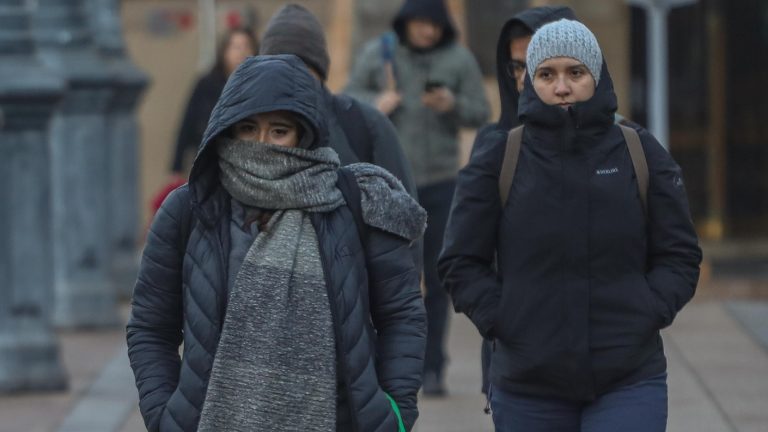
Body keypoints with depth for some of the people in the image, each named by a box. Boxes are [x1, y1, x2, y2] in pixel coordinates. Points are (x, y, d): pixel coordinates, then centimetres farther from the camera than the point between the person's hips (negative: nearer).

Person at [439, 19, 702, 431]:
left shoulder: (641, 154, 4)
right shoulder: (498, 157, 1)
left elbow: (680, 256, 8)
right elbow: (461, 262, 4)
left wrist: (646, 314, -6)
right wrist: (501, 321, -8)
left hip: (630, 382, -1)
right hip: (527, 386, 1)